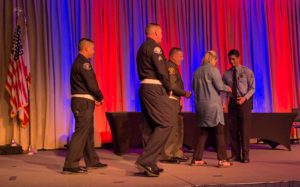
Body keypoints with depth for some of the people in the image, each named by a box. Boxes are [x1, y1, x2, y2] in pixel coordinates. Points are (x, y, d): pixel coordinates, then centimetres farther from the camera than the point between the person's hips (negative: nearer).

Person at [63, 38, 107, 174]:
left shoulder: (78, 62, 18)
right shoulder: (83, 63, -13)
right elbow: (91, 84, -17)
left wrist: (94, 98, 9)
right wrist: (100, 98, -2)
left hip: (82, 102, 11)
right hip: (83, 102, -11)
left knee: (88, 132, 17)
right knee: (81, 132, -11)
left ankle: (91, 161, 28)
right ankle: (70, 165, -11)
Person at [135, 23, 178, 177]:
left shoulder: (142, 48, 21)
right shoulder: (154, 47, -7)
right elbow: (161, 70, -15)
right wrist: (169, 88, -1)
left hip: (145, 88, 10)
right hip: (154, 89, -10)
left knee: (154, 126, 13)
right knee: (166, 123, -10)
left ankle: (150, 164, 15)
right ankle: (145, 161, -14)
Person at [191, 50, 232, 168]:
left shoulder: (197, 72, 12)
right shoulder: (213, 70, -7)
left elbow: (194, 88, 17)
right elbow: (219, 86, -10)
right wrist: (227, 88, 8)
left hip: (200, 105, 7)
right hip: (212, 105, -6)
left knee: (204, 132, 12)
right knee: (219, 132, -2)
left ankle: (197, 159, 10)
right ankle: (222, 160, -3)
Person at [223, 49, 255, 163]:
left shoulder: (247, 72, -1)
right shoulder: (227, 74, 7)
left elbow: (252, 88, -4)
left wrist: (244, 98, -19)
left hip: (245, 102, -3)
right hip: (232, 102, 3)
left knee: (244, 129, -3)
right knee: (233, 129, 4)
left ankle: (245, 155, 5)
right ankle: (235, 155, 13)